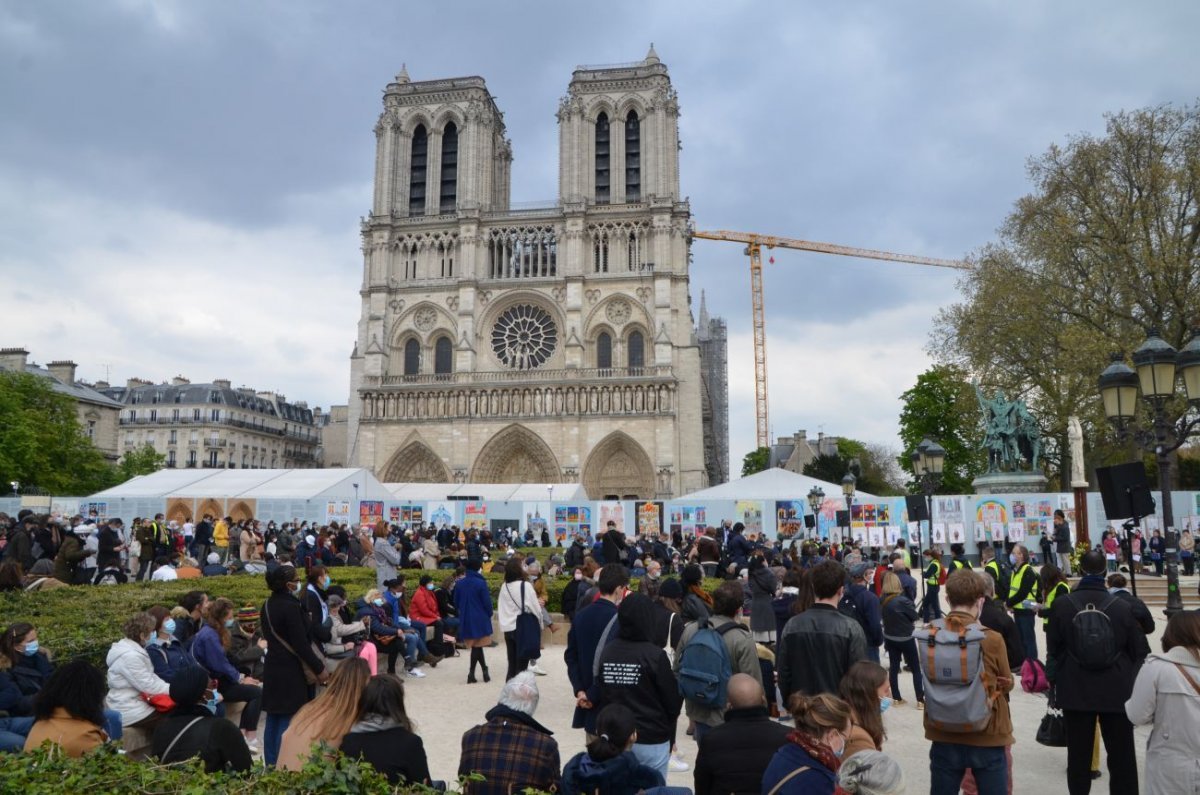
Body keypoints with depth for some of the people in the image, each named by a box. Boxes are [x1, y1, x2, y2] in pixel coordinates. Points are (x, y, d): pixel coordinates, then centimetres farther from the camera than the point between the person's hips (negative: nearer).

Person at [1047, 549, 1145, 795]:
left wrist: (1053, 684, 11)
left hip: (1075, 693, 0)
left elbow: (1053, 651, -1)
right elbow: (1138, 653, 0)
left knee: (1078, 754, 10)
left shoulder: (1061, 605, -7)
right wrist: (1137, 689, 12)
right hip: (1117, 694, 0)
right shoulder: (1122, 607, -7)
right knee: (1122, 756, 10)